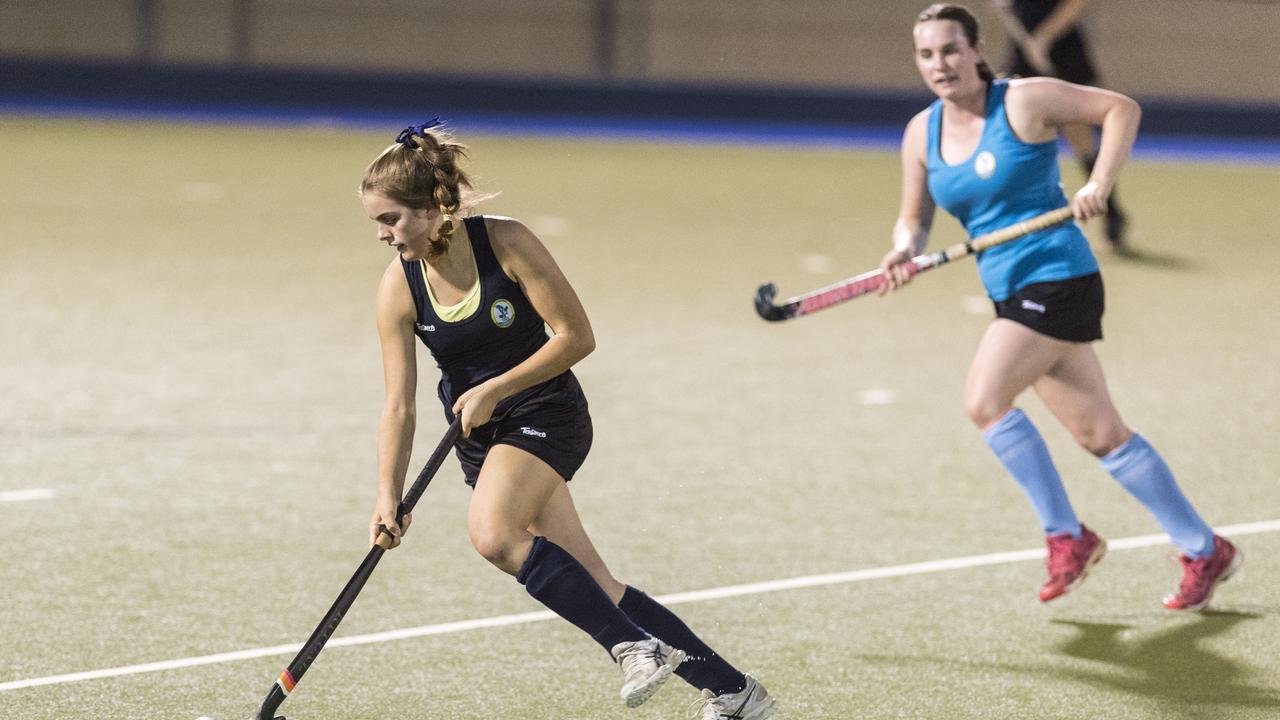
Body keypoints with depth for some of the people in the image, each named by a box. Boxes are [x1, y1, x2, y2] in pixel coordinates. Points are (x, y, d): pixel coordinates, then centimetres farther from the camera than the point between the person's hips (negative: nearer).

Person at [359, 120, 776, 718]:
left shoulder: (506, 242, -16)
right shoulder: (398, 289, -6)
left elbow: (576, 337, -13)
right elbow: (398, 407, -4)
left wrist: (493, 389, -17)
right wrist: (388, 496, -13)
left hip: (546, 414, -4)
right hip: (479, 436, 4)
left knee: (493, 533, -31)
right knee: (592, 588, 0)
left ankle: (635, 645, -22)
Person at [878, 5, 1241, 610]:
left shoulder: (1024, 101, -10)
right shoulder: (922, 134, 8)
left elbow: (1122, 108, -5)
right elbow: (914, 219, 11)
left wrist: (1100, 184, -17)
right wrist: (905, 249, -12)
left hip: (1057, 280, -7)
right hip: (1012, 293, 7)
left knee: (984, 398, -21)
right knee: (1101, 434, 9)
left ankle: (1066, 534, -5)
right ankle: (1205, 551, 18)